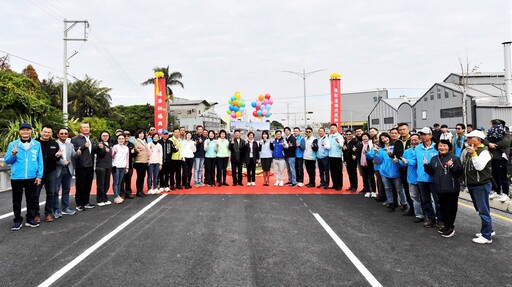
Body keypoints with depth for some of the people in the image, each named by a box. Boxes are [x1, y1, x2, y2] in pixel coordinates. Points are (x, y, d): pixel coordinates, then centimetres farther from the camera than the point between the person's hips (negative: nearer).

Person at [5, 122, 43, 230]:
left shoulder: (37, 144, 2)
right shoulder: (13, 144, 1)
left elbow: (40, 161, 2)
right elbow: (7, 161, 3)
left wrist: (39, 175, -2)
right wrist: (13, 155, -18)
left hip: (32, 177, 0)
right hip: (16, 177, 0)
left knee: (31, 199, 10)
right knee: (17, 200, 9)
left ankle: (30, 219, 22)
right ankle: (17, 220, 20)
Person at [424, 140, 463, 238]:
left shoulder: (454, 158, -6)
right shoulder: (434, 159, 9)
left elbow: (460, 172, -10)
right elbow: (431, 172, 13)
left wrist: (452, 166, -25)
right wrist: (426, 166, -4)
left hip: (452, 189, -5)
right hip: (439, 189, 6)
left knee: (450, 208, 1)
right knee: (443, 208, 14)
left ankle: (450, 227, 11)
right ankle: (447, 225, 27)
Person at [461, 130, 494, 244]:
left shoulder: (484, 152, -14)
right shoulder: (466, 151, 9)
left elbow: (480, 167, -27)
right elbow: (462, 164, 18)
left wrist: (473, 153, -31)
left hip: (482, 185, -9)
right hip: (471, 185, 9)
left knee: (483, 211, -2)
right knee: (480, 209, 19)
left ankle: (487, 236, 5)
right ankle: (488, 230, 33)